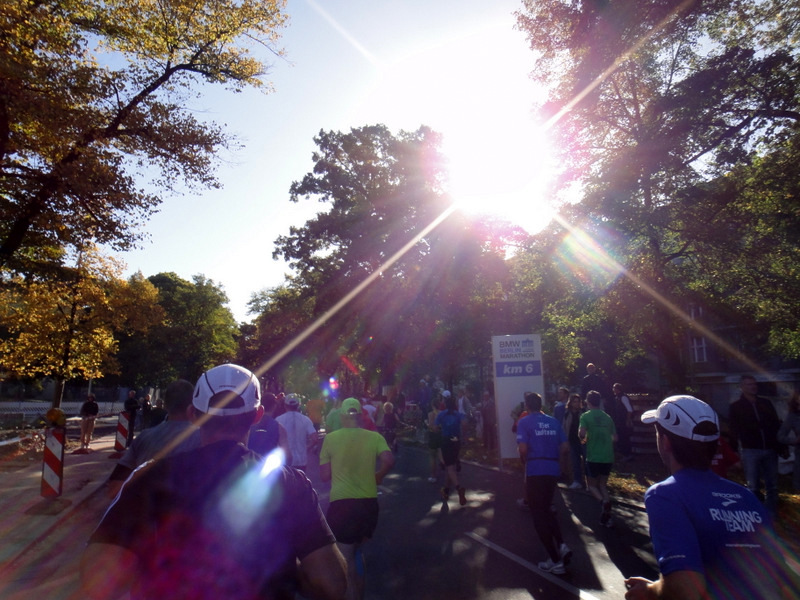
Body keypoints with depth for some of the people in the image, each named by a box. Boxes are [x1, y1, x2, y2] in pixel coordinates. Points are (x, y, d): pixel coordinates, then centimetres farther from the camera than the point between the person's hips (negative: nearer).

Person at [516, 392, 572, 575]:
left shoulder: (525, 422, -4)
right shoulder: (553, 421, 10)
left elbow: (523, 449, -13)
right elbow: (565, 448, 6)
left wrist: (525, 463, 5)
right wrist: (559, 466, 16)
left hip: (535, 470, -5)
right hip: (553, 470, 5)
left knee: (539, 513, 6)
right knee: (547, 508, 25)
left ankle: (556, 561, 9)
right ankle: (561, 545, 8)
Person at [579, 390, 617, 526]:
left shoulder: (586, 416, -6)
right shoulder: (607, 417, 9)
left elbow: (581, 433, -20)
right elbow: (615, 438, 11)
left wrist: (583, 439, 2)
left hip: (593, 457, -4)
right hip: (608, 457, 4)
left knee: (591, 485, 11)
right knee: (602, 485, 19)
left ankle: (603, 501, -19)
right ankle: (606, 515, 7)